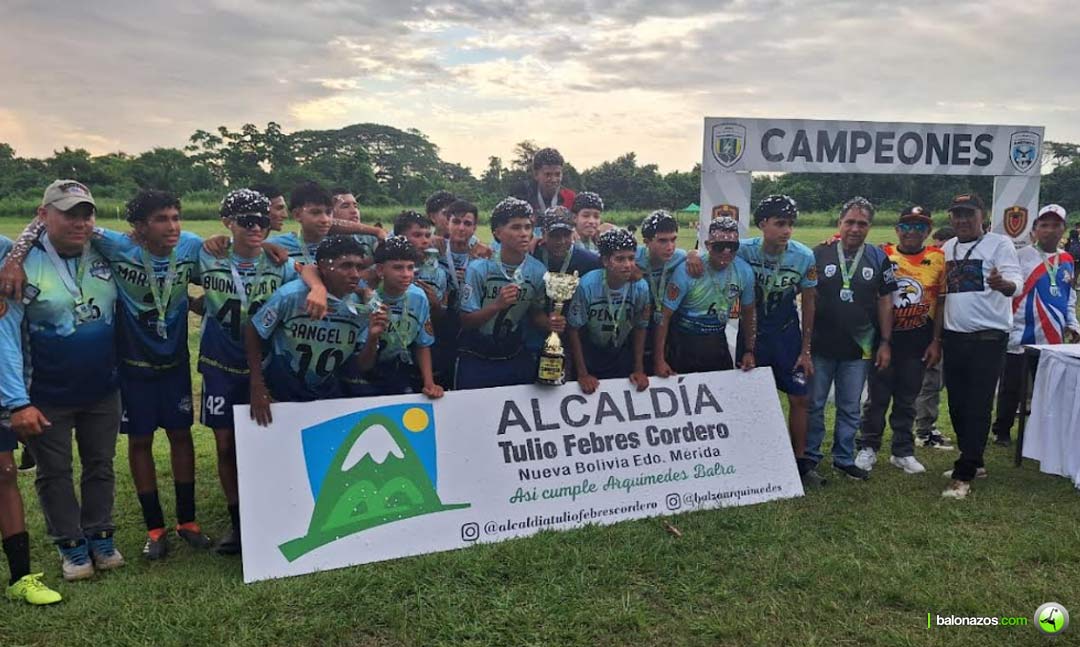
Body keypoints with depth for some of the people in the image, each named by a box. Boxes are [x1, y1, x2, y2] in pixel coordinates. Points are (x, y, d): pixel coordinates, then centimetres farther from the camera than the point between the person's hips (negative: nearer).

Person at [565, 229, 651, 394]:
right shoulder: (587, 285, -27)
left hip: (623, 354, 2)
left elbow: (640, 328, -4)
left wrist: (639, 369, -3)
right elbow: (574, 329, -17)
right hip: (589, 353, -2)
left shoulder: (641, 287, -20)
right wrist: (582, 374, -15)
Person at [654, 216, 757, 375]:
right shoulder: (686, 271, -22)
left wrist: (749, 350, 7)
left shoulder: (745, 271, -10)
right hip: (685, 341, -4)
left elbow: (748, 312, 7)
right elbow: (665, 316, -18)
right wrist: (659, 359, -20)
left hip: (718, 341, 4)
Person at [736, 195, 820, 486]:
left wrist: (805, 350, -1)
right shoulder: (744, 250, -19)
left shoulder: (804, 257, -14)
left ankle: (801, 461, 17)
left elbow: (808, 303, -3)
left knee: (799, 397, 2)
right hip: (752, 331, -1)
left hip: (787, 332, 1)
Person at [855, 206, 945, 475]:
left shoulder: (938, 259, 2)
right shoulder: (882, 255, -1)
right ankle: (868, 448, 19)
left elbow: (941, 303, 3)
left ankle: (903, 452, 23)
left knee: (907, 399, 12)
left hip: (918, 340, 1)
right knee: (877, 397, 5)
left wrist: (936, 341, 1)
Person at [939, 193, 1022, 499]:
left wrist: (1002, 284, -42)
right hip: (954, 337, 6)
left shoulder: (999, 244, -7)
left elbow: (1016, 282, -19)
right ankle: (973, 462, 28)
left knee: (977, 408, -5)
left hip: (988, 338, -6)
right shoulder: (947, 248, 11)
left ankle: (963, 476, -2)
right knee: (957, 405, 12)